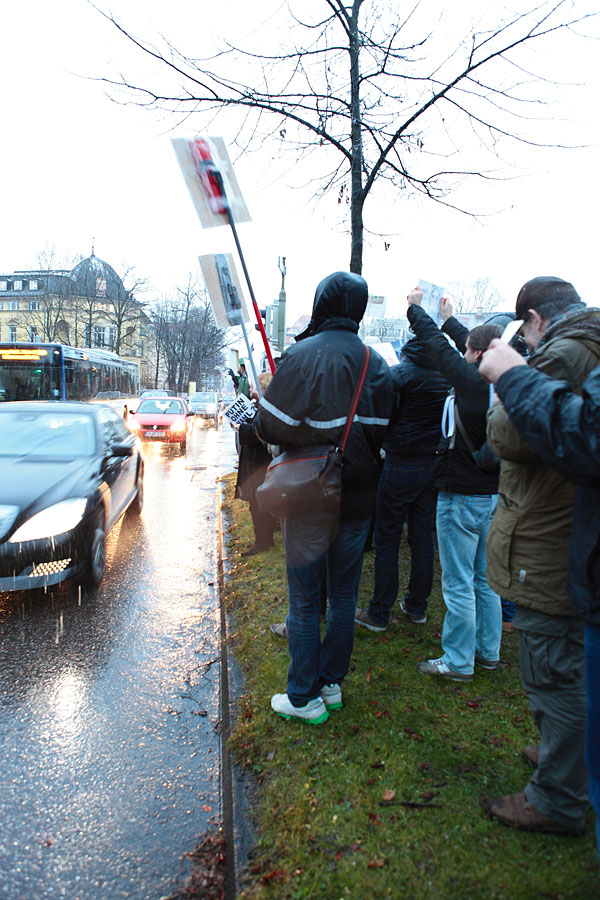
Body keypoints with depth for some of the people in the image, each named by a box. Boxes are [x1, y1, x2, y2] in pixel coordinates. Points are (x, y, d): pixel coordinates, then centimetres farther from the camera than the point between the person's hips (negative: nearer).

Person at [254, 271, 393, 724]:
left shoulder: (303, 355, -16)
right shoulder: (377, 363, 2)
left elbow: (272, 425, -17)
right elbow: (378, 432, 3)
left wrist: (254, 421, 3)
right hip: (359, 495, 5)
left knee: (304, 599, 8)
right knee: (344, 594, 16)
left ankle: (304, 697, 20)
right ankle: (332, 684, 30)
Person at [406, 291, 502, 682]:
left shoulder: (473, 381, -19)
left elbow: (440, 346, -7)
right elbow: (472, 343, 16)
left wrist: (416, 308, 10)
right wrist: (450, 318, 31)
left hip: (462, 496, -8)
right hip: (494, 493, 8)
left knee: (458, 583, 3)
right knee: (485, 578, 18)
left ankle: (458, 661, 14)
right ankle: (488, 651, 31)